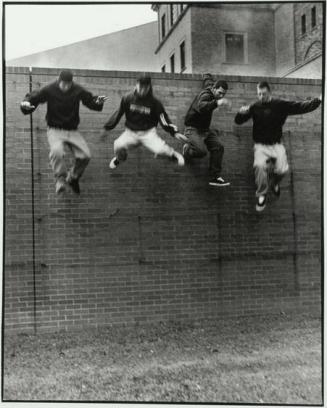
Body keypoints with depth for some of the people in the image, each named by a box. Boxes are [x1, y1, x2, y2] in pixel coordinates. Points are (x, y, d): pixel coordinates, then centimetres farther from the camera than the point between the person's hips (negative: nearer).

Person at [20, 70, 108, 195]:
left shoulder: (78, 90, -4)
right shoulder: (49, 90, -9)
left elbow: (90, 101, 9)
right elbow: (33, 97, -1)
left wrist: (98, 102, -14)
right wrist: (26, 103, -24)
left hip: (73, 131, 3)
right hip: (55, 130, -3)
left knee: (85, 155, -12)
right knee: (56, 151, -34)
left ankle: (73, 178, 16)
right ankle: (60, 179, -12)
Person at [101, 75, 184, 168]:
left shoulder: (155, 102, -10)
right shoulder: (127, 99, -7)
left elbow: (163, 119, -7)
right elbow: (118, 114, 3)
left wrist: (175, 132, -17)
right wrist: (107, 128, 5)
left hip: (148, 133, -1)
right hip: (131, 132, 2)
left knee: (160, 149, -24)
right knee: (118, 145, -23)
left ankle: (173, 154, 14)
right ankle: (119, 158, 16)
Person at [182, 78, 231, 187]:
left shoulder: (210, 87, 7)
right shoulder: (205, 95, -22)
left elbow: (207, 78, 30)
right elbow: (201, 107, -47)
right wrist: (216, 103, -62)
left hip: (205, 129, 9)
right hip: (193, 129, -9)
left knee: (218, 147, -10)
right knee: (202, 151, -29)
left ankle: (214, 177, -10)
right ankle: (187, 150, 7)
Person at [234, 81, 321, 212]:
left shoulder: (281, 105, -1)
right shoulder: (255, 107, 0)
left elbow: (301, 107, -3)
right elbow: (238, 121, 2)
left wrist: (318, 100, -14)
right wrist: (241, 112, -19)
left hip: (276, 145, 1)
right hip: (261, 145, -1)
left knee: (282, 169, -18)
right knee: (259, 166, -29)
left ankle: (274, 183, 22)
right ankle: (261, 195, -7)